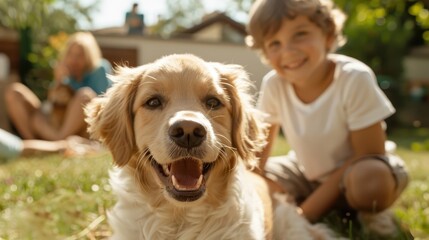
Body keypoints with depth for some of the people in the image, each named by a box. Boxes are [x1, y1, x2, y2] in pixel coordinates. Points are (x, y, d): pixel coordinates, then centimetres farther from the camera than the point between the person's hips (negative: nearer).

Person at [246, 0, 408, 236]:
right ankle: (334, 213, 0)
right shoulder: (273, 84, -17)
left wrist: (306, 212, -26)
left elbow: (369, 154, -25)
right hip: (310, 174, 5)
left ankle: (371, 214, -2)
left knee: (370, 178, -39)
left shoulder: (354, 79, -29)